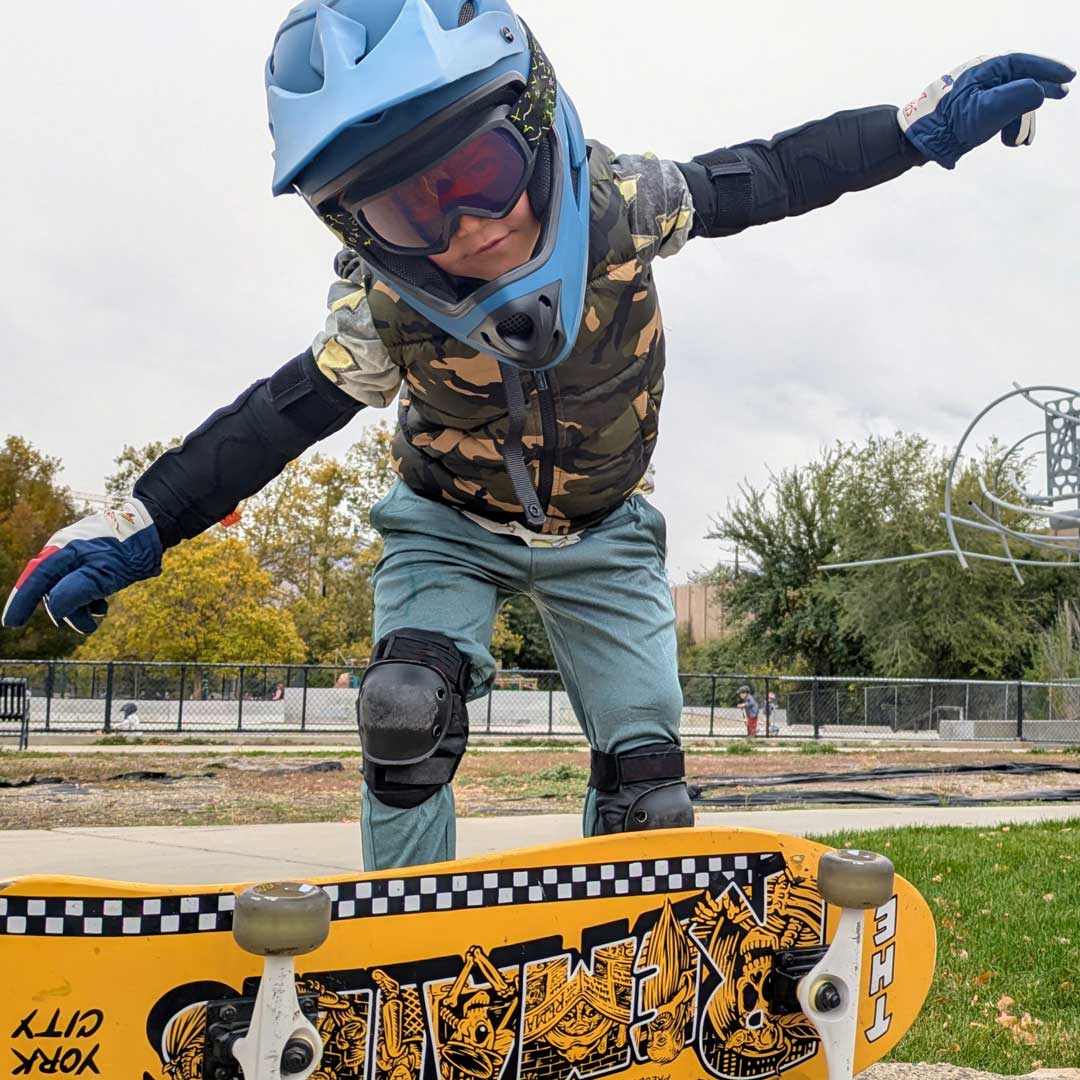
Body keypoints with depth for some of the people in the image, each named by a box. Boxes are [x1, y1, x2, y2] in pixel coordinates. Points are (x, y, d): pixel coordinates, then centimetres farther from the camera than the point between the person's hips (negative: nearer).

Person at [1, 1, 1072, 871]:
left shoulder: (617, 204, -26)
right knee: (407, 711, -25)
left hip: (599, 532, 2)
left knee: (646, 766, -4)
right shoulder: (383, 305, -28)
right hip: (451, 526, -1)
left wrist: (923, 123, -12)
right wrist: (139, 523, -24)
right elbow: (281, 416, -19)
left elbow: (761, 177, -12)